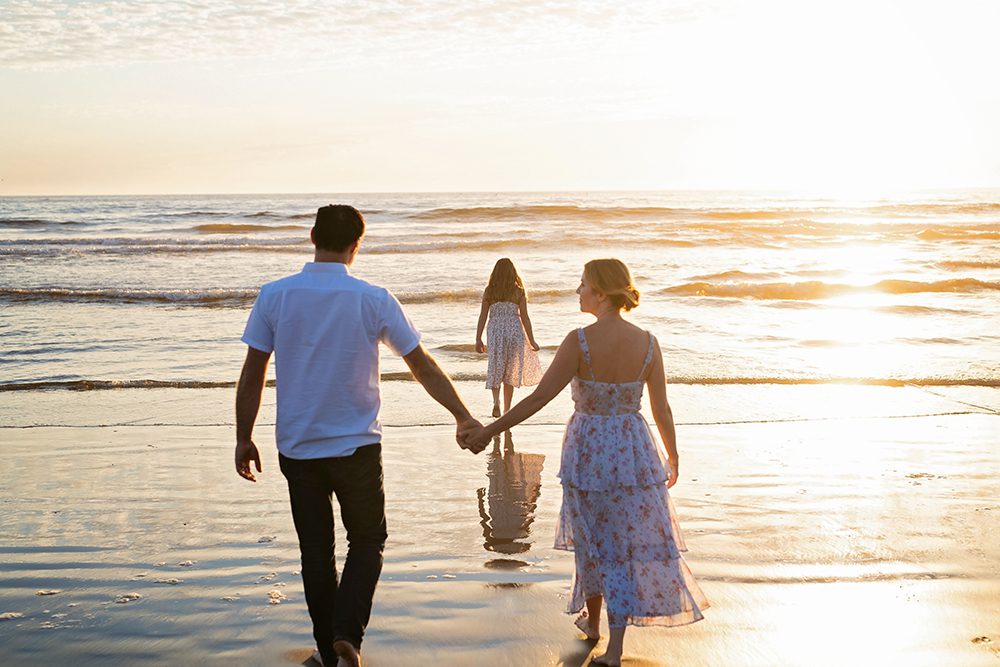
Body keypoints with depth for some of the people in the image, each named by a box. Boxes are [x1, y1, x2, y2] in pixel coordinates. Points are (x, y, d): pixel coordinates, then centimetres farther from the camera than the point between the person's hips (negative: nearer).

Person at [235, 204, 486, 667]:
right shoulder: (374, 300, -8)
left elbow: (252, 375, -2)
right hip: (357, 447, -2)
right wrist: (463, 417, 7)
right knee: (367, 542, 15)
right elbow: (423, 366, -2)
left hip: (296, 448, 2)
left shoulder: (274, 296, -4)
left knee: (315, 551, 14)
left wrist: (243, 438, 9)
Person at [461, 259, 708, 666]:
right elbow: (661, 409, -1)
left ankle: (592, 619, 39)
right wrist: (672, 456, 14)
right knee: (632, 543, 8)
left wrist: (490, 430, -11)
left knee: (592, 539, 19)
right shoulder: (647, 343, -7)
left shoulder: (580, 341, -18)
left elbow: (540, 397, -18)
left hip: (588, 449, -2)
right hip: (634, 449, 2)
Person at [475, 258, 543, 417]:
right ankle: (506, 410, 13)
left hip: (494, 331, 1)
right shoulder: (518, 292, -1)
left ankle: (496, 400, -14)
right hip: (514, 331, 0)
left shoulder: (489, 291, 2)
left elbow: (482, 317, 2)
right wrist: (532, 341, 6)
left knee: (496, 369, 12)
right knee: (510, 372, 11)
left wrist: (478, 340, 7)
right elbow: (525, 318, -1)